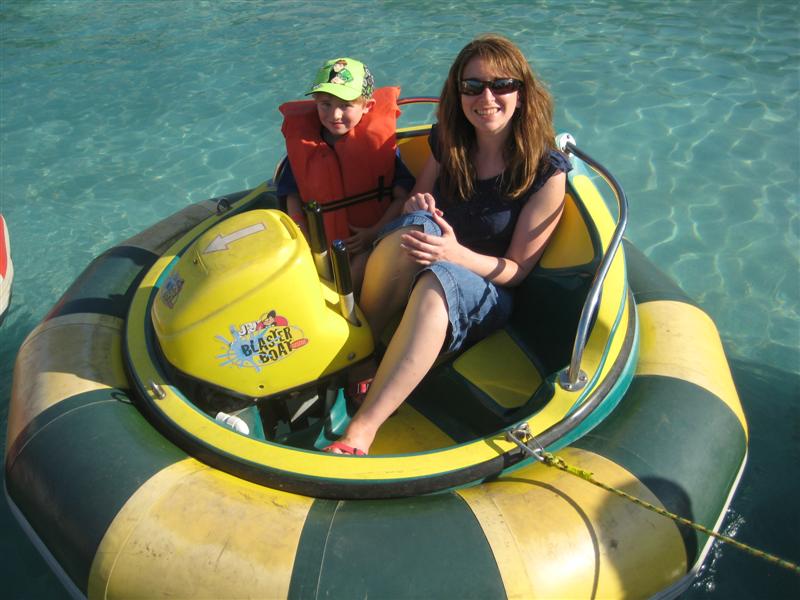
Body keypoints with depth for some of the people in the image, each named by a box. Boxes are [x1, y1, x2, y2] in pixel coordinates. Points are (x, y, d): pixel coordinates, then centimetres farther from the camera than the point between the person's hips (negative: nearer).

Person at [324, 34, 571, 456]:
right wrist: (415, 207, -12)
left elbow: (516, 270, -9)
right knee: (416, 225, -32)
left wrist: (457, 255, -29)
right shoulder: (448, 142, 1)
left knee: (437, 282, -40)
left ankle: (361, 430, -44)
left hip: (486, 295, -3)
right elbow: (414, 199, 15)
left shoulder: (547, 171, -11)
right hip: (421, 270, 4)